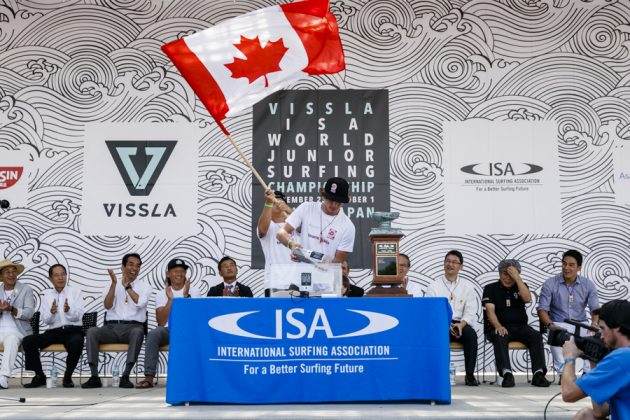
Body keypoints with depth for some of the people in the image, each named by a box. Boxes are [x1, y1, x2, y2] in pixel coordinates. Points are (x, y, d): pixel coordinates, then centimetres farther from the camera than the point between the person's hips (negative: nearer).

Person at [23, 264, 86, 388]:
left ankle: (67, 377, -16)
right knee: (28, 341, -20)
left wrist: (69, 310, -25)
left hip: (73, 331, -3)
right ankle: (39, 376, -7)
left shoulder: (76, 292, 9)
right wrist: (52, 312, -17)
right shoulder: (47, 294, 14)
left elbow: (78, 316, -3)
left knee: (76, 342, -37)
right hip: (53, 332, 3)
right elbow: (45, 320, 5)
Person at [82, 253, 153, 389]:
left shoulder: (144, 287, 13)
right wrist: (114, 283, -9)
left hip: (133, 327, -2)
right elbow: (108, 306, -1)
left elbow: (140, 302, -9)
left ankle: (125, 376, -38)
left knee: (138, 332, -38)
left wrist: (127, 286, -2)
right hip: (111, 327, 2)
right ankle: (94, 377, -30)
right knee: (92, 331, -28)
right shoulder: (110, 285, 17)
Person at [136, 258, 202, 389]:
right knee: (153, 333, -32)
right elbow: (161, 322, -2)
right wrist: (170, 299, -9)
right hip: (168, 330, 1)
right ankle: (149, 377, -34)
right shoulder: (162, 295, 11)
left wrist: (186, 296, -14)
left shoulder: (194, 291, 9)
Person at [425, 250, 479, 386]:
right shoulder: (433, 286, 8)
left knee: (471, 334, -32)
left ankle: (470, 374, -28)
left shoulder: (467, 287, 12)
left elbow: (470, 312, 4)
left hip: (460, 324, 1)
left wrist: (461, 324, -18)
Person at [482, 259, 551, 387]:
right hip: (500, 327, -3)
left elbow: (527, 299, -8)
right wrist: (498, 326, -24)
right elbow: (490, 311, -6)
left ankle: (538, 373, -33)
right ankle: (506, 373, -46)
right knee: (500, 337, -36)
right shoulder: (490, 288, 8)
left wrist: (517, 278, -10)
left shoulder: (521, 286, 16)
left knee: (536, 336, -27)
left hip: (520, 327, 3)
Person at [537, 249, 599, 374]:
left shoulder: (588, 285, 3)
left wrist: (594, 323, -25)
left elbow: (595, 309, -2)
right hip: (559, 325, -1)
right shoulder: (550, 283, -2)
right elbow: (542, 309, -4)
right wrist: (550, 324, -24)